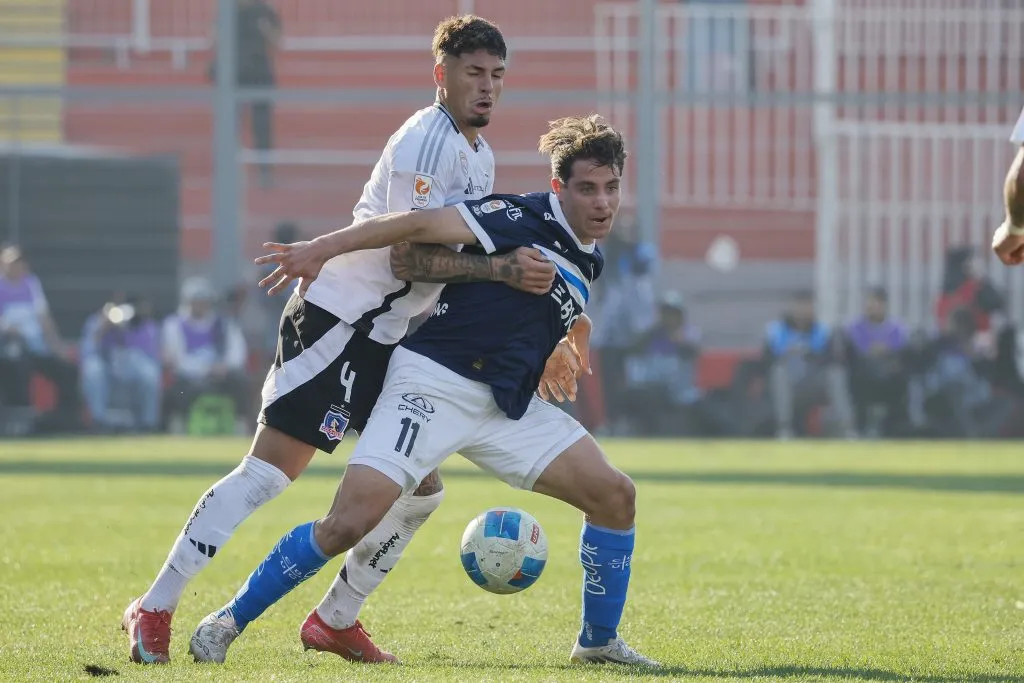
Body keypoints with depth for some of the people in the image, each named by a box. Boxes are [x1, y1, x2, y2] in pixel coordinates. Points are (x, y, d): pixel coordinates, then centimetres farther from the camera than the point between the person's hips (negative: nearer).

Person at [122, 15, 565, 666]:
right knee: (269, 472, -13)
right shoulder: (426, 142, -17)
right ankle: (155, 609, -9)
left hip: (383, 340, 10)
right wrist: (502, 269, -28)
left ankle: (336, 620, 20)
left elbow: (452, 254, 23)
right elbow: (407, 257, -22)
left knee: (420, 489, 9)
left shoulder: (480, 155, 14)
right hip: (335, 319, -10)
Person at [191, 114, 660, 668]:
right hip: (434, 385, -8)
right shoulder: (522, 218, -11)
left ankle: (598, 642, 15)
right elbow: (422, 226, -17)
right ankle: (226, 623, -6)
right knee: (351, 521, -19)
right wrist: (321, 248, -22)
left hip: (506, 405, 8)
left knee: (614, 495, 0)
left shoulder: (588, 263, 14)